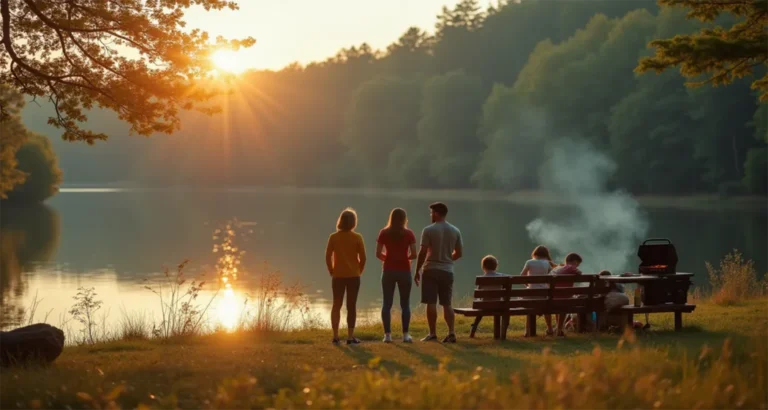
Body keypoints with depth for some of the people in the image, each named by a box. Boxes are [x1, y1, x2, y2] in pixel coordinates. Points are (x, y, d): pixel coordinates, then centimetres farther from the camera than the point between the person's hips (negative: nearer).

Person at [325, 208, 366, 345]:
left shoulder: (333, 237, -3)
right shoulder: (357, 237, -6)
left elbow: (328, 257, -4)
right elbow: (363, 257, -7)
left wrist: (332, 272, 7)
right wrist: (359, 271, 8)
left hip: (338, 276, 1)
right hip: (353, 276, -1)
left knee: (336, 305, 9)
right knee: (351, 306, 3)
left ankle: (335, 336, 3)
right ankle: (350, 336, 1)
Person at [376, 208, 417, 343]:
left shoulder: (384, 233, 0)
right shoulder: (408, 233, -3)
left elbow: (378, 254, -2)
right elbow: (414, 254, -7)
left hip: (388, 270, 1)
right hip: (404, 271, -1)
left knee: (387, 303, 4)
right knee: (405, 303, 6)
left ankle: (387, 334, -1)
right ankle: (405, 334, 3)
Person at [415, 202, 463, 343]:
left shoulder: (429, 230, -9)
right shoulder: (455, 231, 6)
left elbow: (423, 252, -11)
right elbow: (459, 253, 11)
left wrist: (417, 271, -3)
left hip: (431, 270, -4)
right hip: (447, 271, 4)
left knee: (431, 303, -1)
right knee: (447, 303, 9)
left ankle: (433, 334, -1)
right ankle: (451, 333, 0)